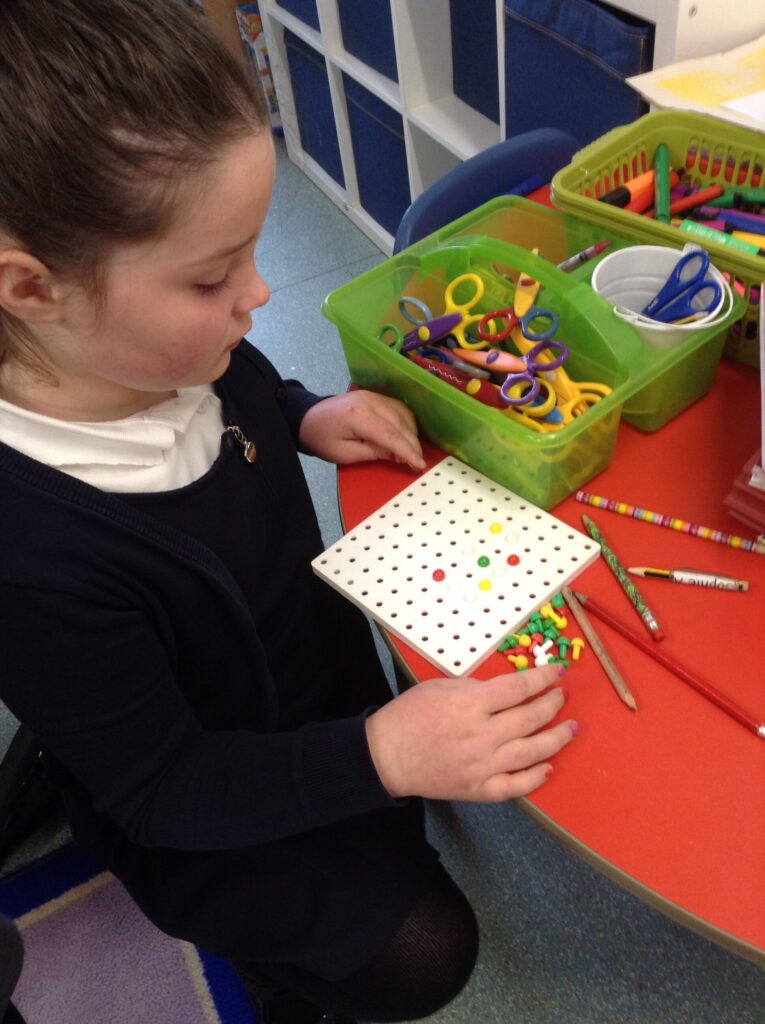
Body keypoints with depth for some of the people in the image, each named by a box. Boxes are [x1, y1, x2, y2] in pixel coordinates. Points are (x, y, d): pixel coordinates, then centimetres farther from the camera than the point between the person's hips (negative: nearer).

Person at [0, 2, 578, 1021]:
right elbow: (162, 790, -27)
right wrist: (381, 756, -38)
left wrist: (311, 417, -14)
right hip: (205, 821, -6)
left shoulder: (178, 348, -18)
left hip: (316, 653, 7)